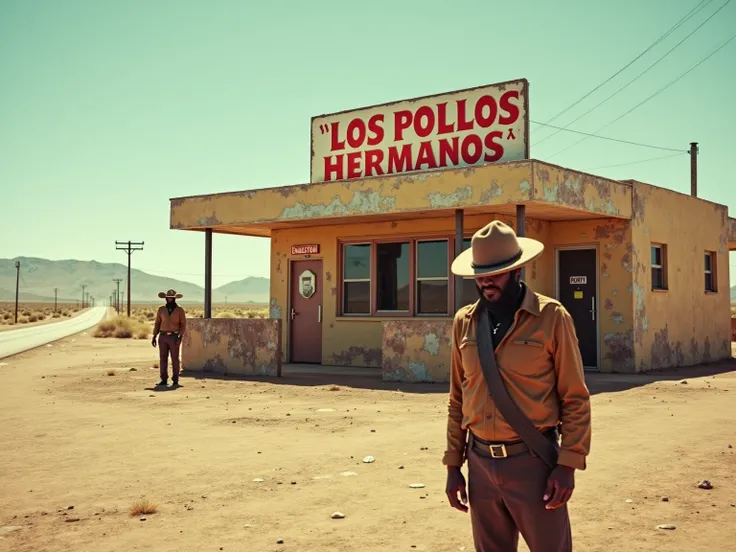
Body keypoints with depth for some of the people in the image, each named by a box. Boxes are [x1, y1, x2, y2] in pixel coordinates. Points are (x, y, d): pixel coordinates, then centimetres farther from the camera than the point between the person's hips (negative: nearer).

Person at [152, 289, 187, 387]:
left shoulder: (180, 310, -1)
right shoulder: (161, 309, 7)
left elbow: (183, 325, -3)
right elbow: (157, 323, 10)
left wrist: (180, 338, -14)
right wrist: (154, 337, 3)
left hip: (174, 337, -3)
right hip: (163, 337, 3)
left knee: (175, 359, -2)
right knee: (163, 359, 1)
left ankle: (175, 380, 4)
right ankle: (164, 379, 4)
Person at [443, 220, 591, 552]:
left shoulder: (551, 317, -7)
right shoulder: (464, 322, 5)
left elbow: (575, 399, -5)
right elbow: (458, 400, 11)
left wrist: (567, 465, -11)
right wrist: (453, 464, 8)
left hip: (532, 461, -4)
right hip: (481, 463, 4)